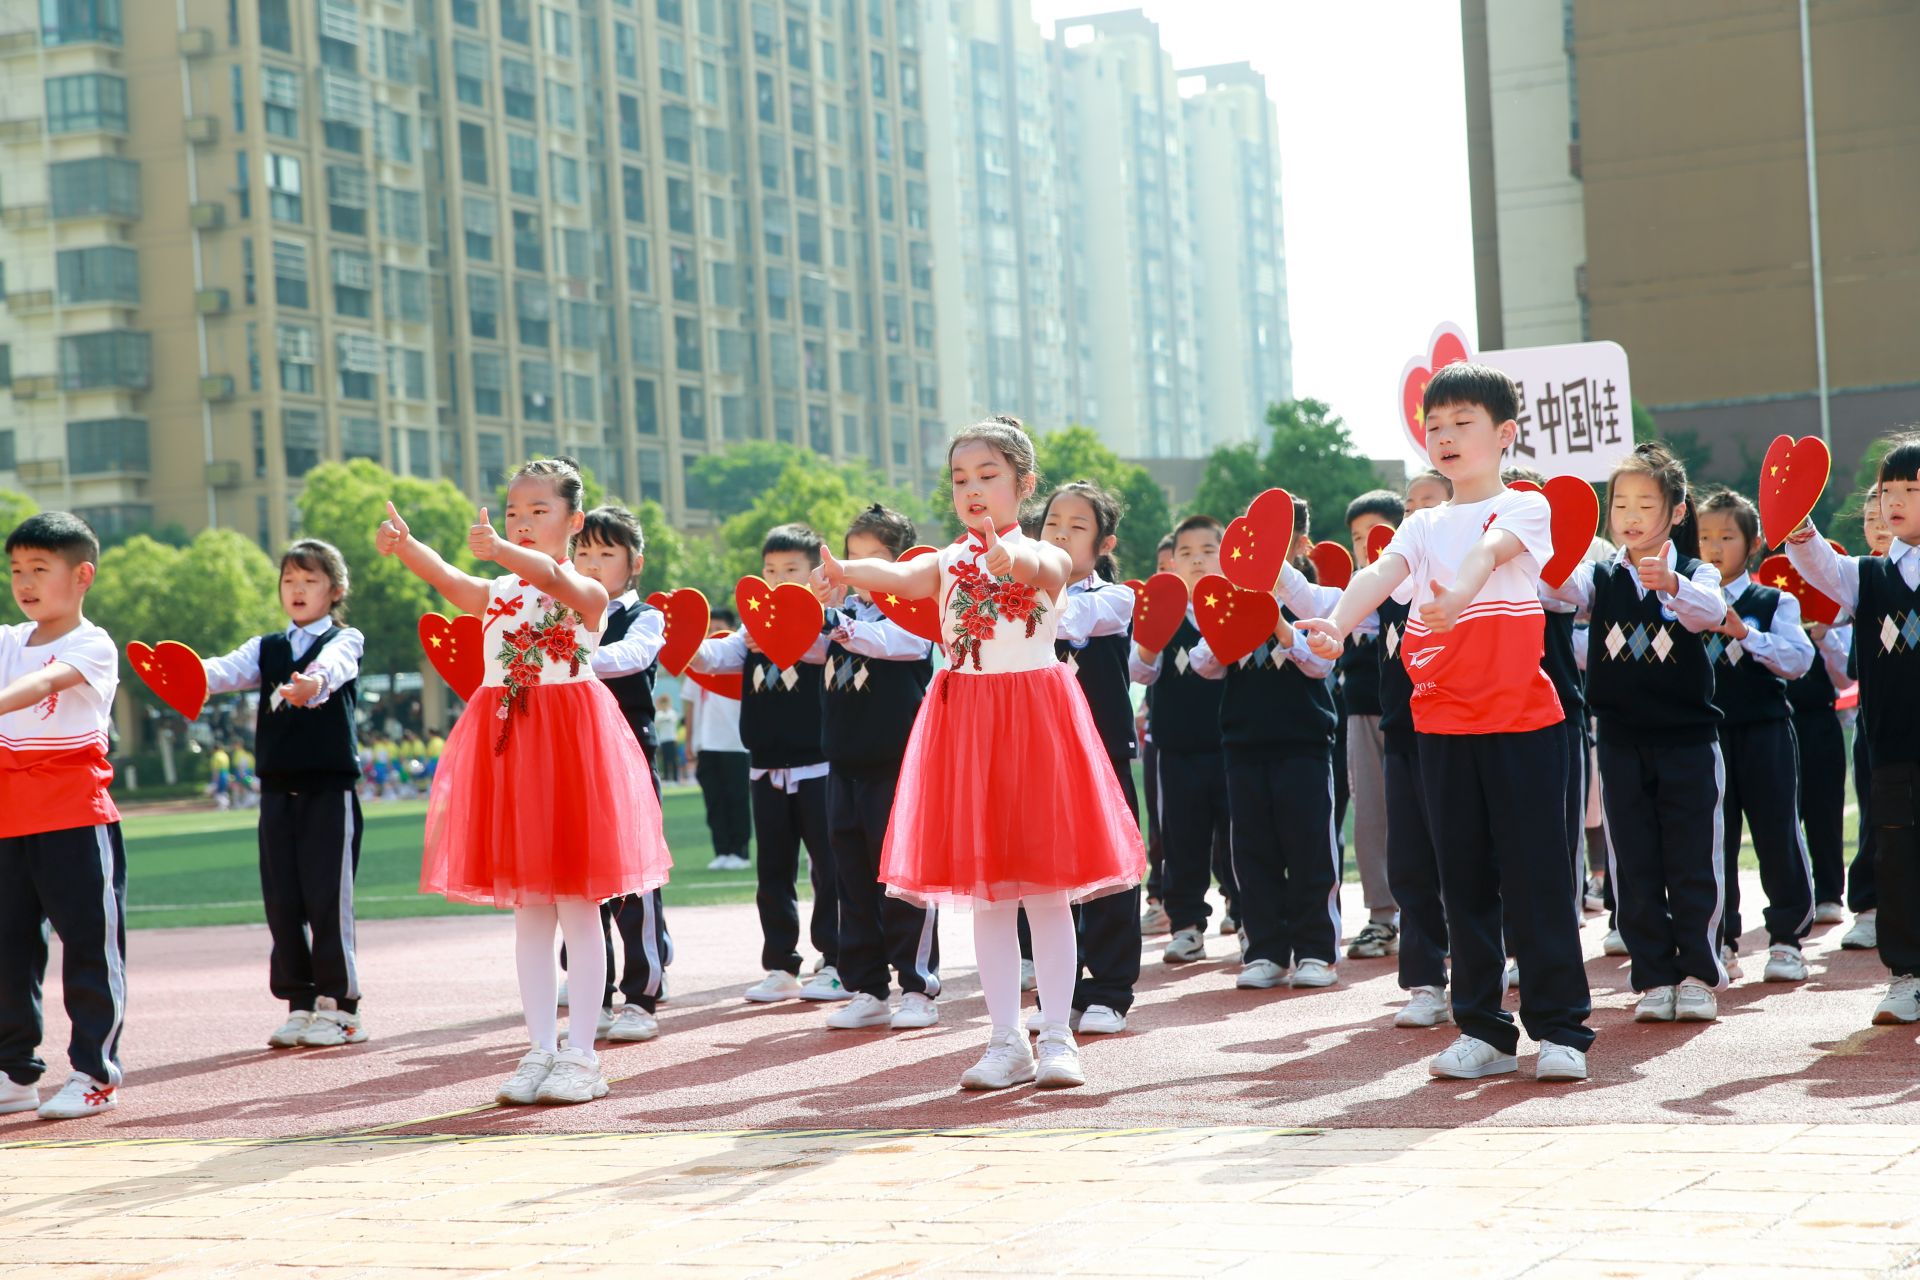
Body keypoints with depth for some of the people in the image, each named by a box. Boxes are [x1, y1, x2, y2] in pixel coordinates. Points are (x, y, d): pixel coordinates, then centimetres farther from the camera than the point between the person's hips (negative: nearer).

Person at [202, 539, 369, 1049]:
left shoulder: (344, 641, 2)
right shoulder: (266, 648, 15)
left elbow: (333, 664, -22)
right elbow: (229, 670, -4)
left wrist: (314, 682, -47)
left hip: (330, 785, -5)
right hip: (278, 788, 5)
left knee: (328, 897, -5)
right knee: (282, 900, 5)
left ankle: (341, 1006, 3)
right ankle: (301, 1004, 14)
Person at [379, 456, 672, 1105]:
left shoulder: (589, 594, -4)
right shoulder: (496, 594, 10)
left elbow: (554, 577, -27)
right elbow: (448, 579, -10)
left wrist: (500, 550, -47)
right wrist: (403, 545, -32)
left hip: (570, 739, -5)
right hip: (506, 742, 5)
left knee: (577, 909, -1)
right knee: (528, 911, 8)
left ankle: (580, 1054, 4)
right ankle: (541, 1049, 14)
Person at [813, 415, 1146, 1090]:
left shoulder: (1044, 556, -2)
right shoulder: (947, 564, 6)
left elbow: (1045, 568, -27)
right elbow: (902, 576, -15)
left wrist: (1011, 559, -52)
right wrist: (847, 571, -38)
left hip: (1036, 716, -3)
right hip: (965, 721, 3)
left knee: (1047, 889, 0)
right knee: (987, 894, 6)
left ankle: (1057, 1037, 9)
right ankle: (1006, 1042, 12)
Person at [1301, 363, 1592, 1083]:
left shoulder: (1524, 508, 1)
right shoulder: (1423, 525, 15)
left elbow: (1490, 551, -22)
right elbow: (1380, 574, -4)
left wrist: (1457, 596, -44)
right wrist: (1336, 625, -26)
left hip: (1520, 718, -5)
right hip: (1441, 722, 5)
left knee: (1534, 874, -3)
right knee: (1464, 876, 8)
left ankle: (1560, 1029, 4)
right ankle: (1483, 1030, 16)